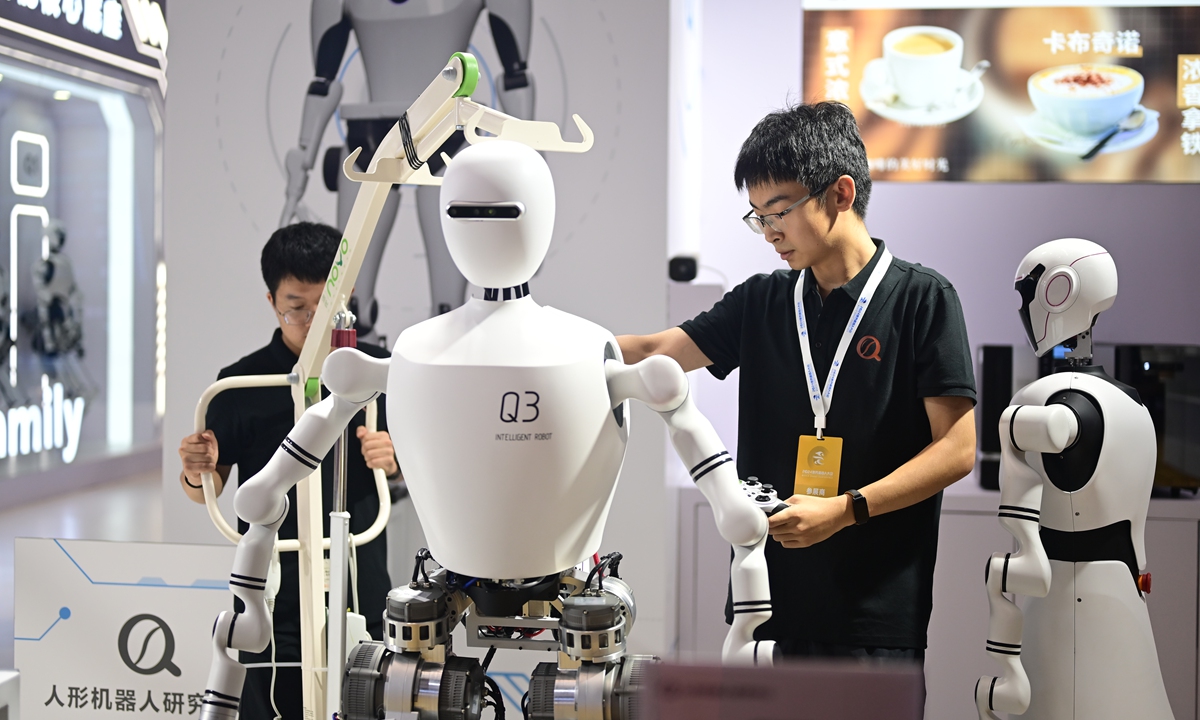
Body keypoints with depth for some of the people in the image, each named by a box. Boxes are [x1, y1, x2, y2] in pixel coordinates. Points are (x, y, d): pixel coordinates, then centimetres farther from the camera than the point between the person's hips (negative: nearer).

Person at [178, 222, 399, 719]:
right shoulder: (242, 384, -5)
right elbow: (211, 491, 3)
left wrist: (394, 458, -10)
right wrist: (196, 473, -19)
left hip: (361, 597, 2)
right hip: (272, 601, -2)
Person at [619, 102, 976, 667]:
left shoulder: (923, 299, -3)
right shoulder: (759, 302, 11)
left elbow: (956, 449, -7)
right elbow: (653, 354, 7)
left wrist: (844, 509, -16)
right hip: (767, 604, 4)